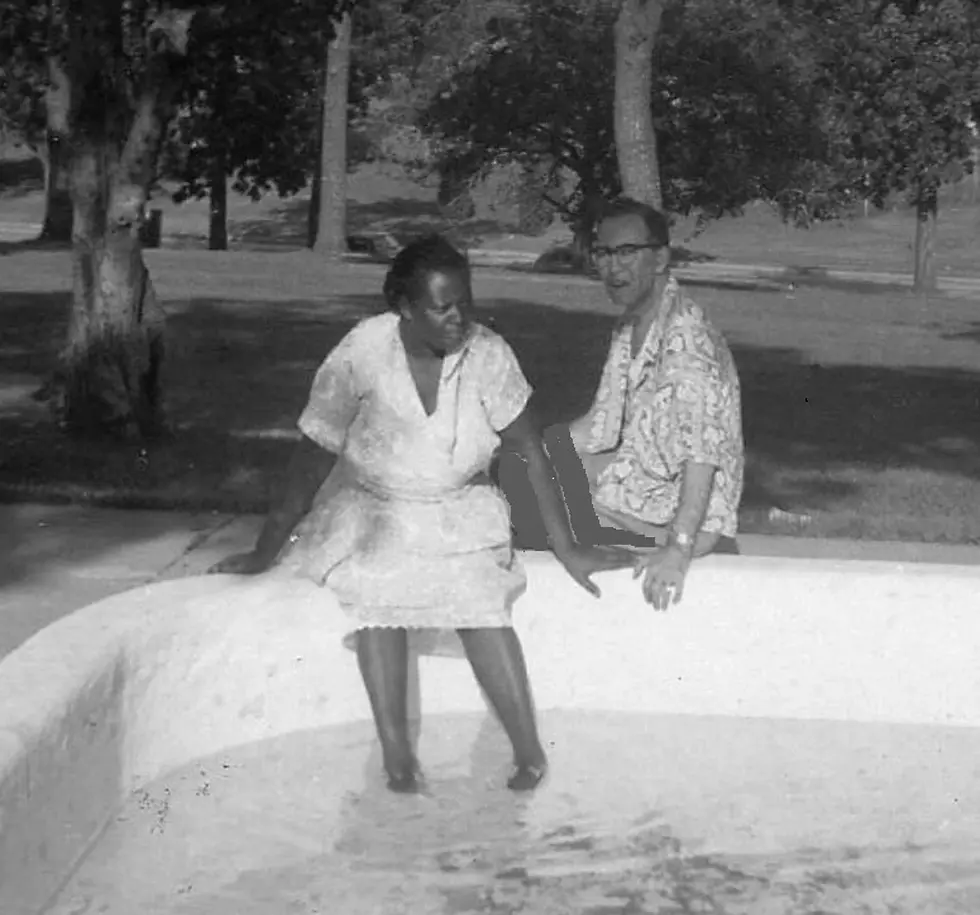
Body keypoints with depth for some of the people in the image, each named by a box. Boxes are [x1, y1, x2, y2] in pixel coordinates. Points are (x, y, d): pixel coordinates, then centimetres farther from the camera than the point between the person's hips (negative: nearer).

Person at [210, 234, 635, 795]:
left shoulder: (487, 353, -16)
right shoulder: (362, 353, -19)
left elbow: (531, 449, -9)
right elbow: (316, 452, -10)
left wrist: (568, 549, -10)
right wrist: (268, 549, -7)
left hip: (461, 509, 1)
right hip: (372, 509, 0)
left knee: (480, 601, -25)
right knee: (376, 596, -28)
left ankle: (530, 755, -19)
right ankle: (397, 759, -28)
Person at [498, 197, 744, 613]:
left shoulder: (685, 337, -24)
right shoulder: (628, 328, 7)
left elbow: (702, 451, -32)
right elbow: (603, 425, 14)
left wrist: (679, 547, -39)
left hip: (681, 514, -9)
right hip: (640, 480, 9)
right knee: (516, 465, 7)